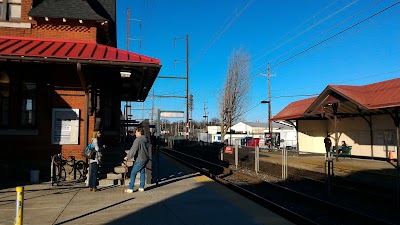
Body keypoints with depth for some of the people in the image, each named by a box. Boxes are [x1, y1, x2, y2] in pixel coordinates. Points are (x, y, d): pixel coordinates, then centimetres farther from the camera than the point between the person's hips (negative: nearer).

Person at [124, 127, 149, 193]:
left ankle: (130, 188, 0)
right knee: (142, 172, 15)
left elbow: (133, 150, -20)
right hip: (145, 159, 9)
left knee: (133, 173, -1)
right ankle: (141, 187, 20)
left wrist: (128, 157, -11)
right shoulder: (145, 139, 11)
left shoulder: (138, 140, -16)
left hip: (140, 160, -9)